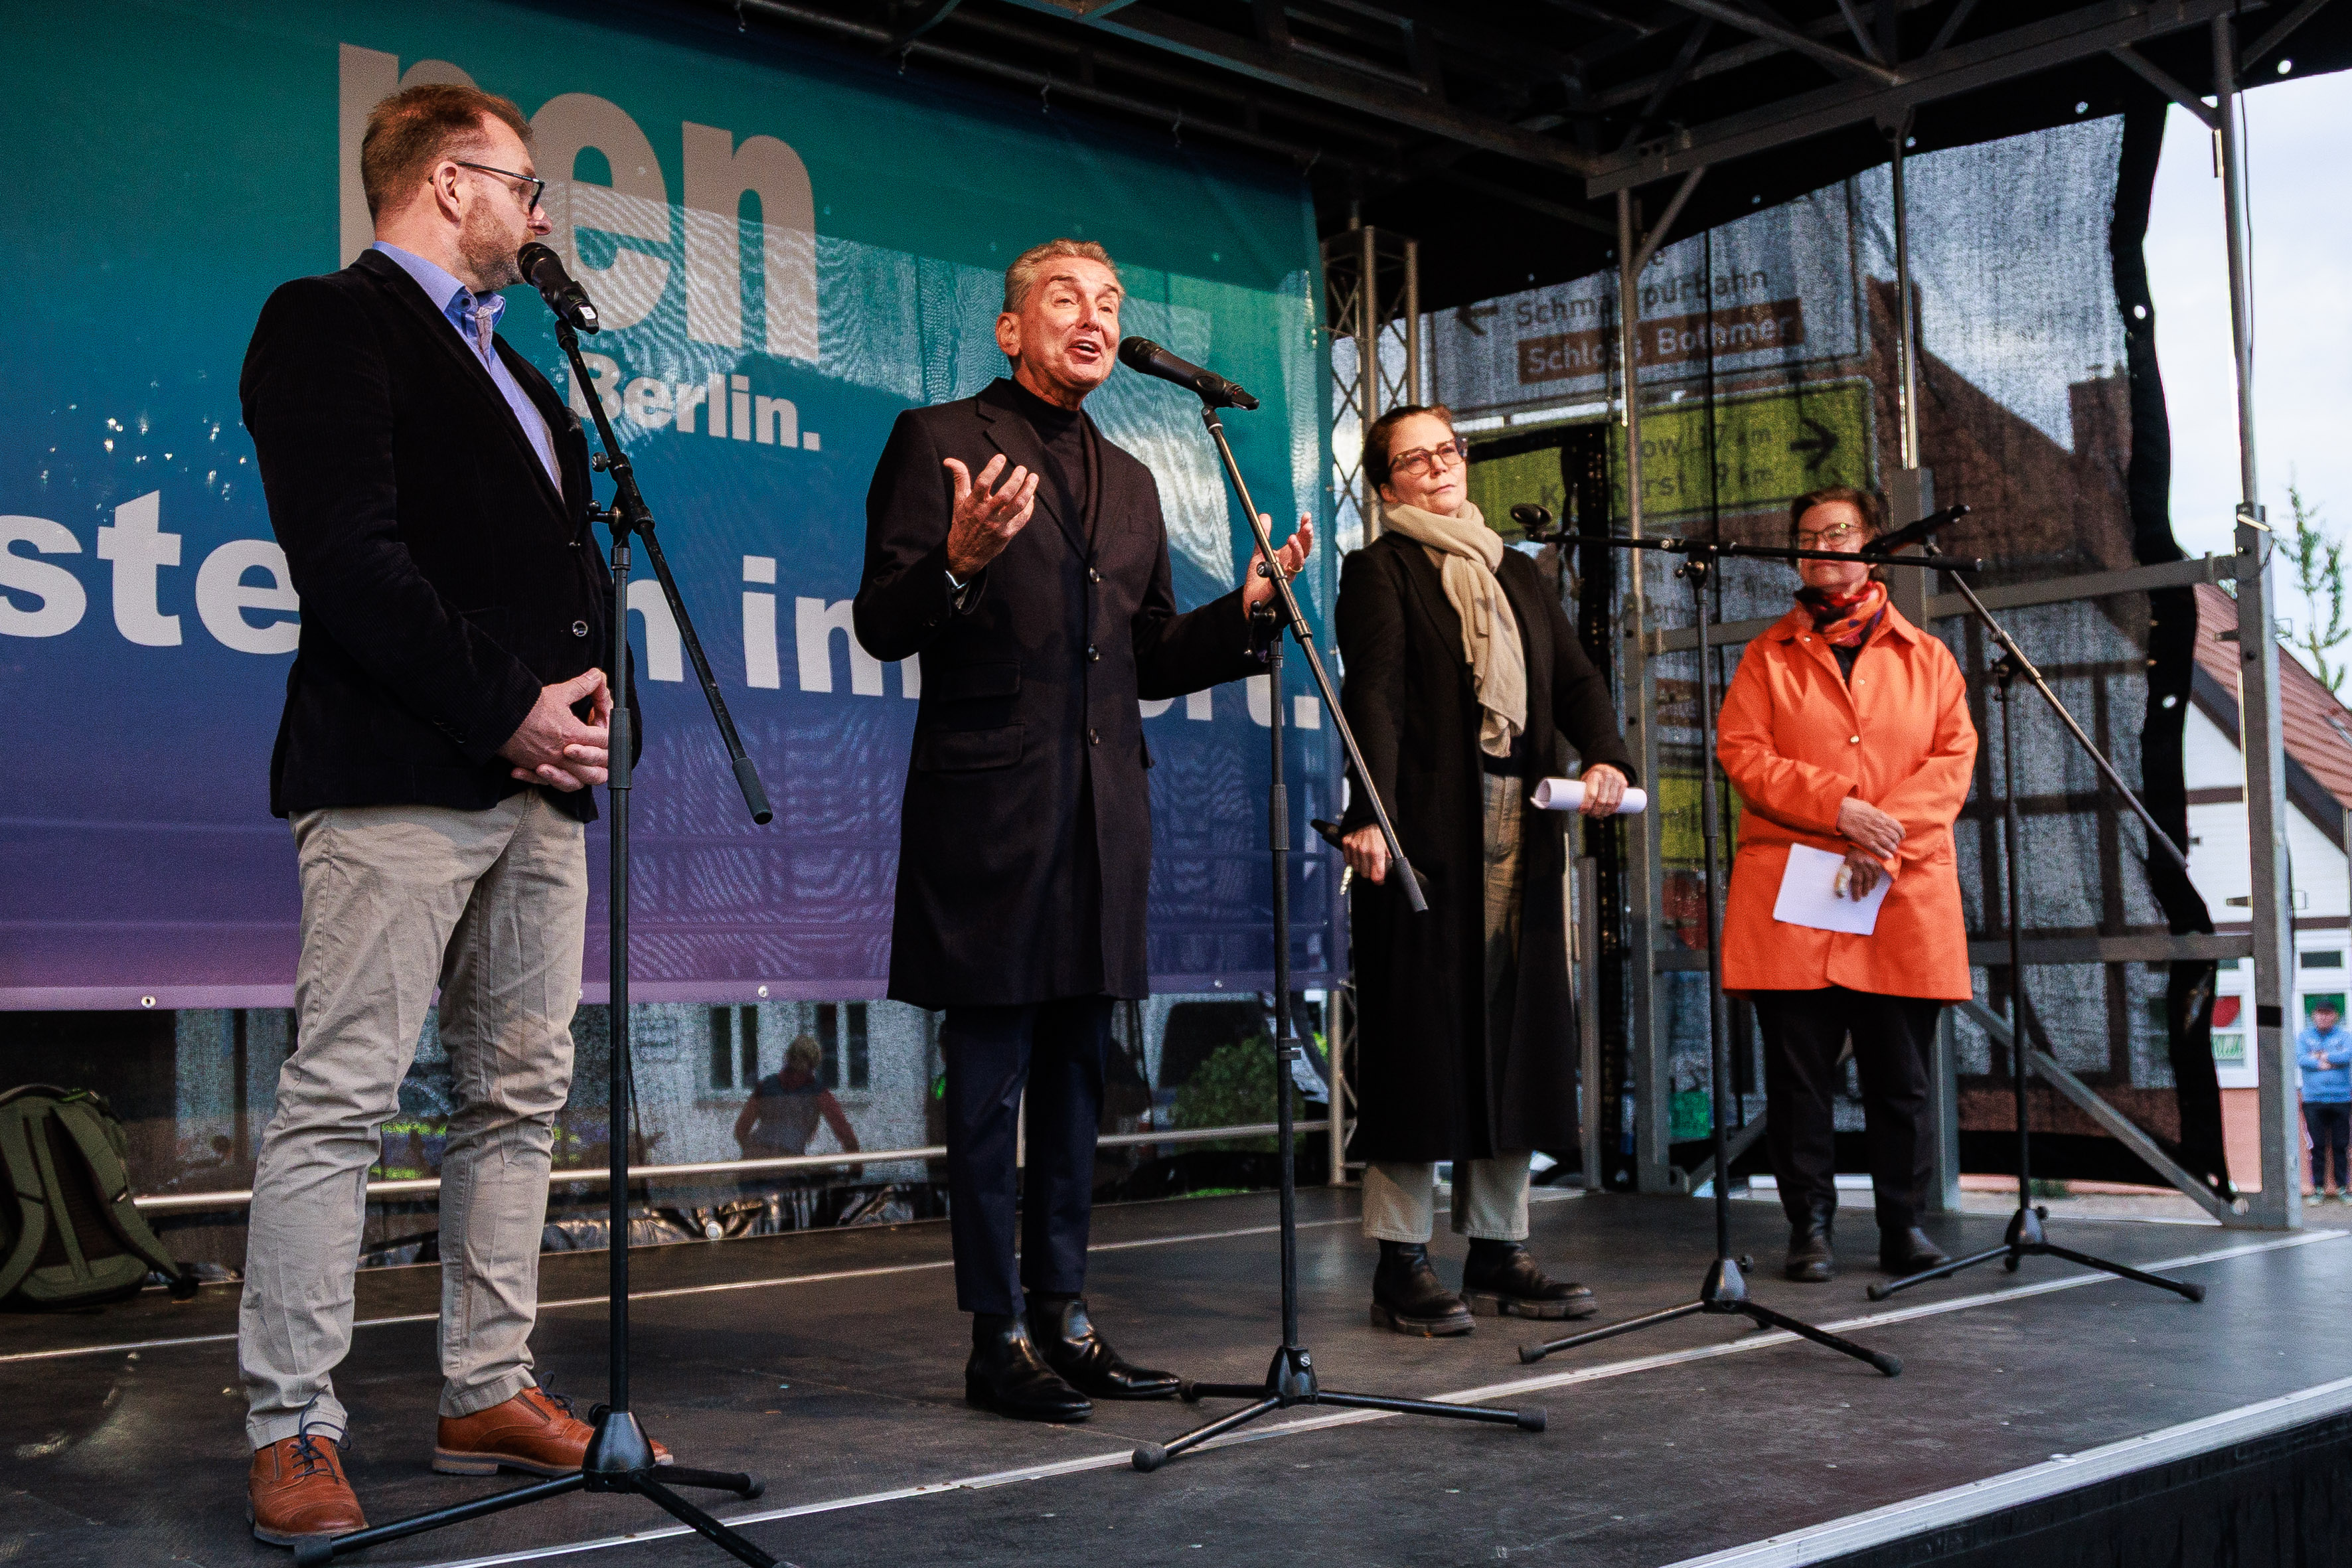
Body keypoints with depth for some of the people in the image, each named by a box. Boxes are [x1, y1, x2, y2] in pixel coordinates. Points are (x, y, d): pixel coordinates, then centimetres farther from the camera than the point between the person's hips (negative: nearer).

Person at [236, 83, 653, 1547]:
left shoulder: (511, 366, 26)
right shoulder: (330, 323, -1)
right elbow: (349, 559, -13)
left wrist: (590, 694, 4)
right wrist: (507, 710, -14)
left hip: (538, 777, 9)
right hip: (401, 776, -9)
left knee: (521, 1097, 9)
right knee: (342, 1098, -7)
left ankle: (492, 1393, 17)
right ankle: (292, 1427, 0)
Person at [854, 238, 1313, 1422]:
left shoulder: (1129, 482, 20)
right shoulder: (938, 440, 1)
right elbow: (880, 627, -7)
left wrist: (1244, 610, 4)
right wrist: (959, 562, -26)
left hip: (1101, 816, 7)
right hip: (988, 809, -6)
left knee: (1076, 1074, 11)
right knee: (988, 1079, -2)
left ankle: (1063, 1314, 21)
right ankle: (998, 1335, 6)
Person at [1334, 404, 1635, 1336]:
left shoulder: (1517, 574, 23)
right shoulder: (1380, 572, 3)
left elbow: (1574, 677, 13)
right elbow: (1374, 697, -11)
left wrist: (1605, 756, -9)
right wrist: (1370, 816, -26)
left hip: (1521, 836, 6)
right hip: (1426, 836, -6)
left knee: (1515, 1036, 8)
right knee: (1423, 1039, -5)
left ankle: (1498, 1251, 16)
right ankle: (1402, 1264, 1)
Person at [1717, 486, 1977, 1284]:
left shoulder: (1926, 657, 15)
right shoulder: (1769, 655, 13)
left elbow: (1954, 759, 5)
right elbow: (1741, 752, 1)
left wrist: (1886, 840, -11)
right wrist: (1836, 807, -12)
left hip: (1904, 896, 1)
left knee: (1901, 1074, 3)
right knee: (1798, 1074, 0)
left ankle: (1904, 1225, 14)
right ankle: (1810, 1226, 8)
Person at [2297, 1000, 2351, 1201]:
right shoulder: (2304, 1036, 8)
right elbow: (2299, 1058, -7)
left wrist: (2321, 1056, -9)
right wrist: (2328, 1063, -12)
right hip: (2313, 1100, 0)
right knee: (2317, 1147, 1)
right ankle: (2318, 1188, 7)